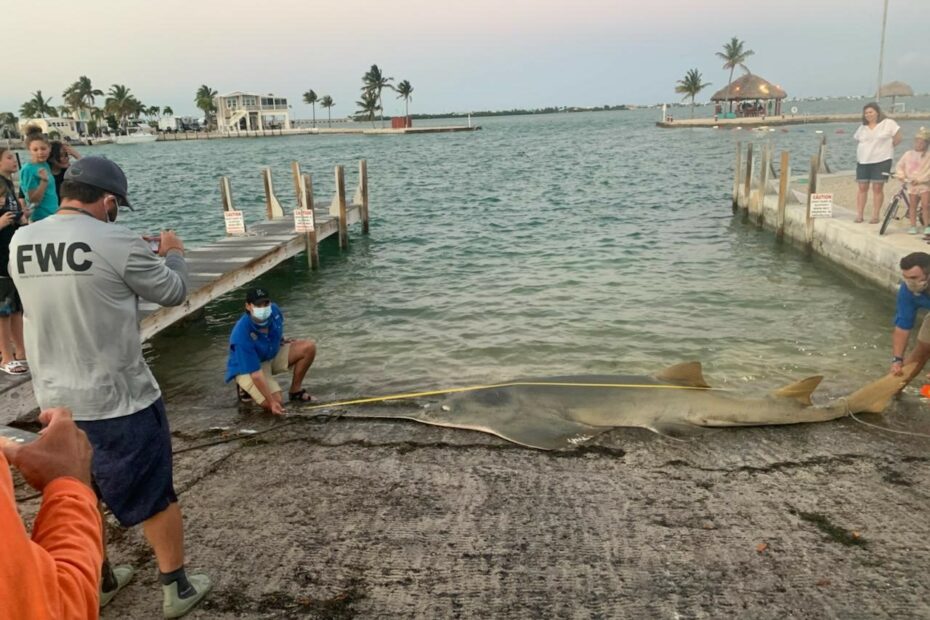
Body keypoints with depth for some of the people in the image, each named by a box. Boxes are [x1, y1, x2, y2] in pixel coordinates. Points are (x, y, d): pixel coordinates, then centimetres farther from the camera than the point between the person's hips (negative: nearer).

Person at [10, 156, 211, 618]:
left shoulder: (20, 243, 1)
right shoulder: (117, 243, -19)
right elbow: (172, 292, -6)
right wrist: (172, 254, 14)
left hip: (56, 401, 7)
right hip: (120, 400, -6)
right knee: (155, 495, 10)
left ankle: (98, 583, 40)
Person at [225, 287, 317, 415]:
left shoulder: (274, 310, -19)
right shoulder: (242, 336, -36)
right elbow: (256, 374, -33)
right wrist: (272, 402, -33)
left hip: (273, 355, 6)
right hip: (247, 368, -6)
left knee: (309, 347, -13)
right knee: (276, 403, -23)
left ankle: (295, 391, 3)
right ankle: (245, 388, 7)